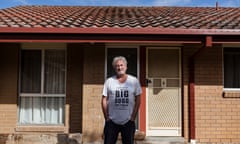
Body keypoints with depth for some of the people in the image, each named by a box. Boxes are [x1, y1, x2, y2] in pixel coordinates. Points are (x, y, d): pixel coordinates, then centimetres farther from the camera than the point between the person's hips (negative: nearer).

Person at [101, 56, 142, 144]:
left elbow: (138, 100, 1)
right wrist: (106, 117, -3)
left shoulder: (134, 81, 0)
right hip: (112, 121, 0)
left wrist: (133, 117, -4)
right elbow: (104, 100, 2)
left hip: (128, 121, 0)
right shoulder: (109, 81, 1)